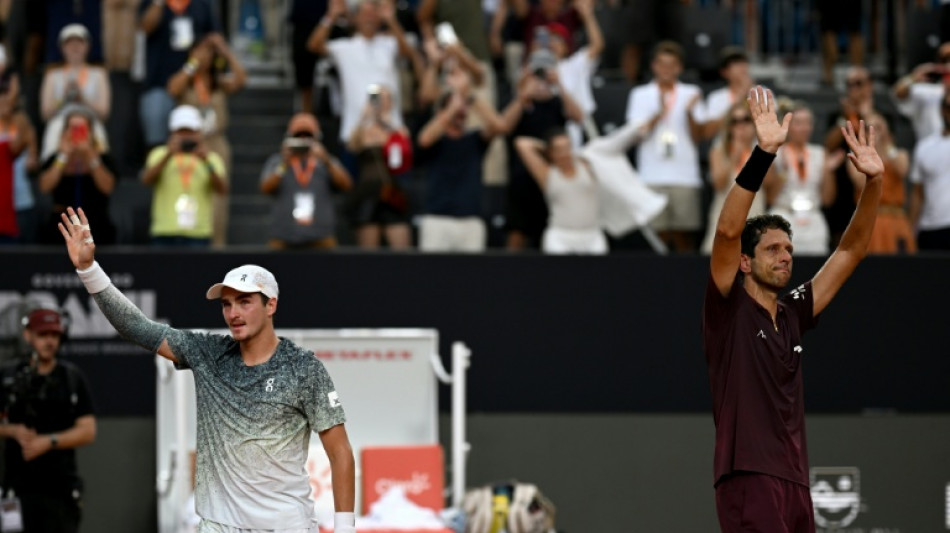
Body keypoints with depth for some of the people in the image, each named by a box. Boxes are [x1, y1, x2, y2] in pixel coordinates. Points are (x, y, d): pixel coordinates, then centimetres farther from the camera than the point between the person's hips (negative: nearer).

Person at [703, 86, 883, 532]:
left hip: (795, 483, 8)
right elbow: (727, 231, -15)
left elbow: (850, 251, 18)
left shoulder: (793, 315, 16)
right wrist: (764, 153, -23)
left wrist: (873, 182, 6)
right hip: (749, 480, -8)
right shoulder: (729, 309, 0)